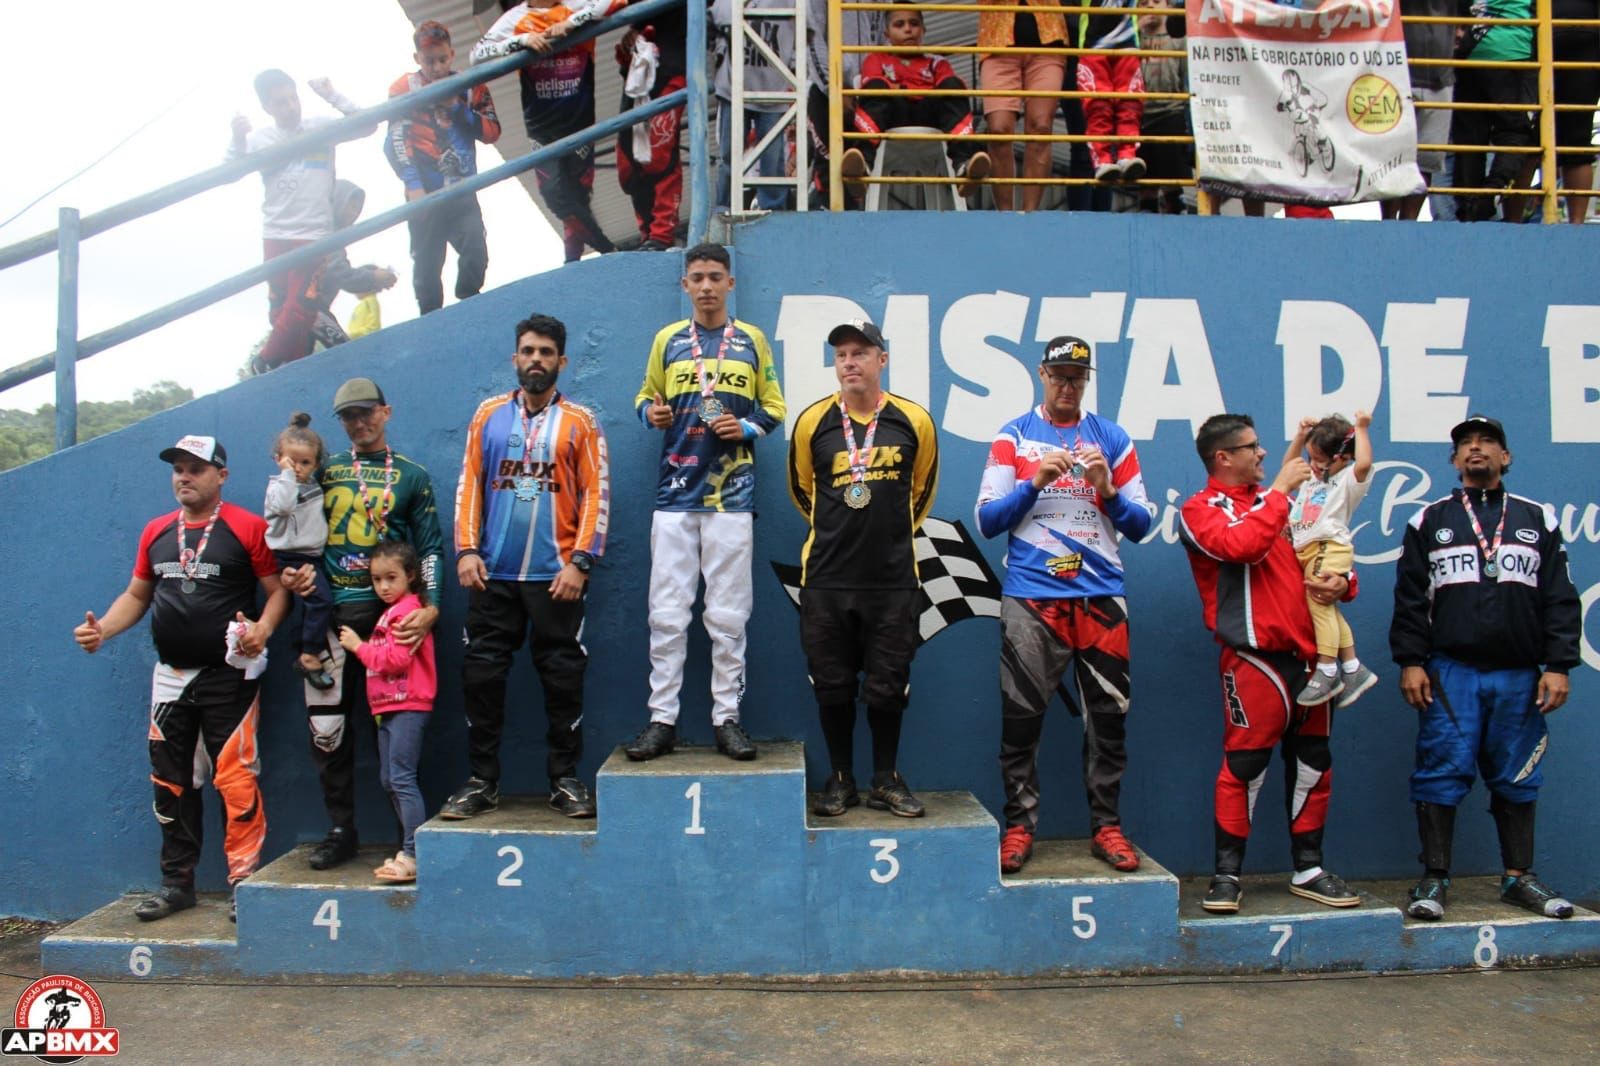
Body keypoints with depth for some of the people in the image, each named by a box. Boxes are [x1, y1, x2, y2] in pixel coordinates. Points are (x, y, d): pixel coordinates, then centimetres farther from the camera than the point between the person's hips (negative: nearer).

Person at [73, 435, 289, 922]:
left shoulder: (247, 528, -6)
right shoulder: (156, 532, 11)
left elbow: (278, 589, -6)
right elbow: (137, 595, 17)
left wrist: (262, 629, -23)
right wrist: (102, 629, 0)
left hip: (228, 677, -6)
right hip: (171, 677, 6)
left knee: (234, 780, -7)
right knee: (171, 782, 13)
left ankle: (244, 881, 5)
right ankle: (176, 882, 25)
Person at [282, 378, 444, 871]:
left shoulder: (412, 476, 9)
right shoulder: (324, 471, 15)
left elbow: (430, 547, 4)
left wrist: (431, 607, -9)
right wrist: (294, 572, -3)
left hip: (389, 611, -2)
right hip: (329, 611, 2)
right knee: (327, 727, 1)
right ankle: (341, 831, 14)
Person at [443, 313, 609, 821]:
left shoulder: (580, 421, 4)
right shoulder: (489, 414, 10)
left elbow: (596, 494, -1)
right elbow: (469, 484, 8)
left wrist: (580, 561, -9)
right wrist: (466, 550, -2)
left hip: (555, 575, -2)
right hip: (492, 574, 2)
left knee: (562, 678, 3)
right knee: (482, 676, 5)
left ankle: (565, 779, 14)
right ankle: (482, 781, 16)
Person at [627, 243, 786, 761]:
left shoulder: (752, 340, 10)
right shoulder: (667, 339, 12)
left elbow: (774, 405, 12)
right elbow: (646, 395, 18)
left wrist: (747, 427, -8)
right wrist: (650, 413, -5)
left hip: (732, 496, -1)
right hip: (674, 494, 1)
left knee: (728, 616, 2)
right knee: (667, 614, 0)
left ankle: (727, 718, 11)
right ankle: (662, 719, 8)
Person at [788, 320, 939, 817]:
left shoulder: (914, 421, 0)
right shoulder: (812, 421, -1)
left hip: (893, 578, 0)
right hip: (826, 578, 0)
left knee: (888, 685, 6)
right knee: (832, 685, 7)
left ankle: (886, 780, 22)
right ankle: (841, 779, 23)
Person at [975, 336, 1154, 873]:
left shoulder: (1113, 437, 11)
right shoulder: (1012, 436, 7)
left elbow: (1140, 525, 9)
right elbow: (988, 519, 1)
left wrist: (1107, 490, -8)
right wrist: (1035, 482, -12)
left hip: (1102, 596, 2)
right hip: (1030, 597, -1)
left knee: (1108, 716, 3)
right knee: (1020, 716, -1)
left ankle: (1106, 825, 16)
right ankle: (1020, 824, 12)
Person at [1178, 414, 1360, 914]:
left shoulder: (1276, 499, 20)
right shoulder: (1200, 510, 0)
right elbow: (1243, 545, -20)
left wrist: (1342, 581, 2)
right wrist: (1279, 489, -11)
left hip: (1309, 652, 7)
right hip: (1255, 656, -7)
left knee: (1313, 763, 12)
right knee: (1245, 763, -7)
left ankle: (1308, 868, 24)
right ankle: (1227, 874, 3)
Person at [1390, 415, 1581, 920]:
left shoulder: (1539, 519, 12)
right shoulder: (1429, 520, 8)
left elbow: (1561, 600, 8)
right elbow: (1410, 597, 4)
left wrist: (1558, 666, 0)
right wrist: (1410, 661, -4)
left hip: (1520, 675, 2)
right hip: (1450, 673, -1)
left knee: (1517, 779, 9)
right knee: (1442, 774, -4)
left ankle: (1519, 877, 21)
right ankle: (1434, 879, 4)